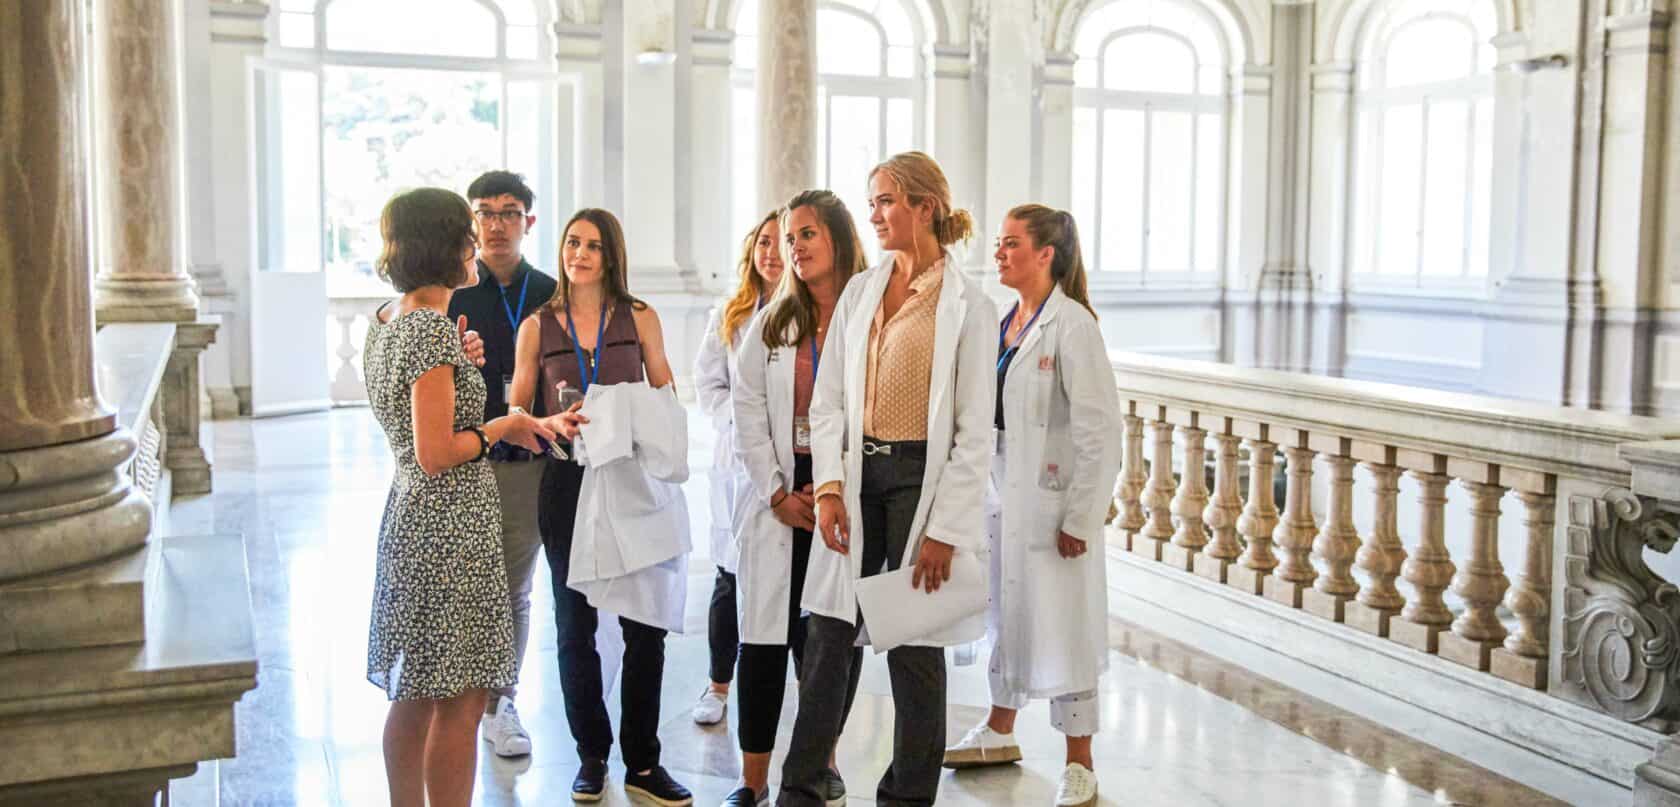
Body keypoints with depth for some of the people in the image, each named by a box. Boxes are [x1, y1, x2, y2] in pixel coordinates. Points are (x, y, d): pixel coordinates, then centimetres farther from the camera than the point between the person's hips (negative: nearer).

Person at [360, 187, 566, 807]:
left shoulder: (386, 321, 12)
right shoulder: (433, 328, -17)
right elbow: (435, 454, -20)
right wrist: (504, 426, -8)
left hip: (409, 522, 10)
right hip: (451, 529, -10)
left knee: (414, 696, 17)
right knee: (460, 702, -3)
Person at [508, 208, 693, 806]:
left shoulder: (639, 318, 6)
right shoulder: (537, 327, 6)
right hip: (567, 481, 0)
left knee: (645, 624, -3)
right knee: (575, 626, 8)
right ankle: (592, 755, 22)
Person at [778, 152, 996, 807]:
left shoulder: (968, 305, -6)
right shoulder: (859, 293, 9)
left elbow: (975, 433, -8)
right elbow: (828, 402, 8)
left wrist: (944, 529, -12)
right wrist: (828, 487, -4)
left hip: (921, 477, -4)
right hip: (858, 474, 5)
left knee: (914, 645, 5)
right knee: (827, 636, 7)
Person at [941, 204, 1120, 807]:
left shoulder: (1072, 325, -14)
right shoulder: (1006, 321, 9)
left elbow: (1101, 430, -17)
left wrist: (1081, 519, -18)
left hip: (1051, 499, -8)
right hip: (1003, 491, 8)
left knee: (1061, 624, 0)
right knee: (1004, 612, 19)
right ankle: (999, 732, 37)